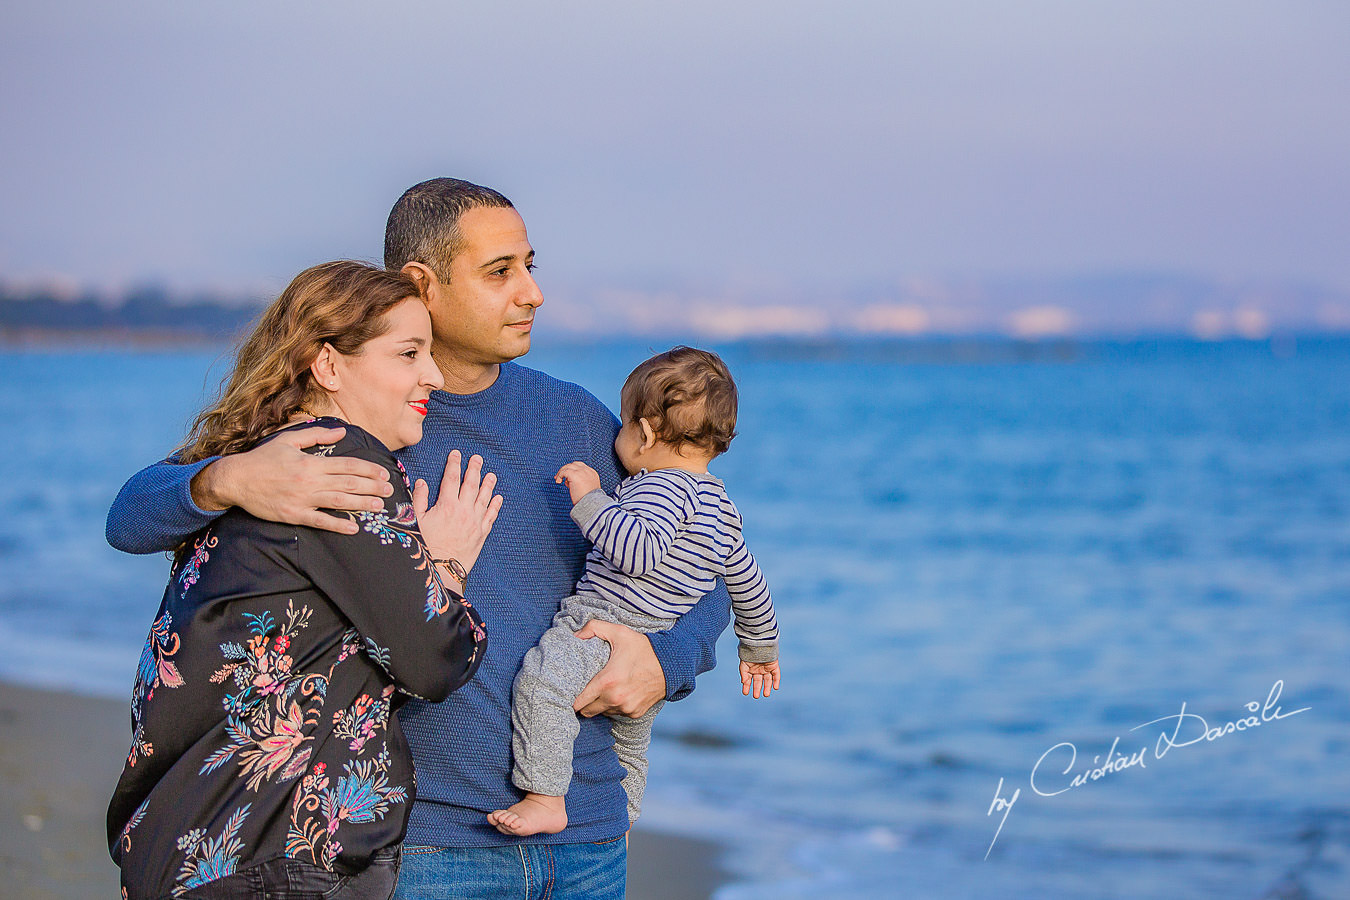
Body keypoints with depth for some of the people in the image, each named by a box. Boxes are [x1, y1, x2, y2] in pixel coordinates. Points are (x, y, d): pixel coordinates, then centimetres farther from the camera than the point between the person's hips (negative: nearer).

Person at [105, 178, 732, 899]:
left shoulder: (581, 423, 7)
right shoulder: (336, 426, -2)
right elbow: (131, 518, -7)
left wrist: (668, 657, -7)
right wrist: (228, 480, -30)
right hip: (428, 840, -3)